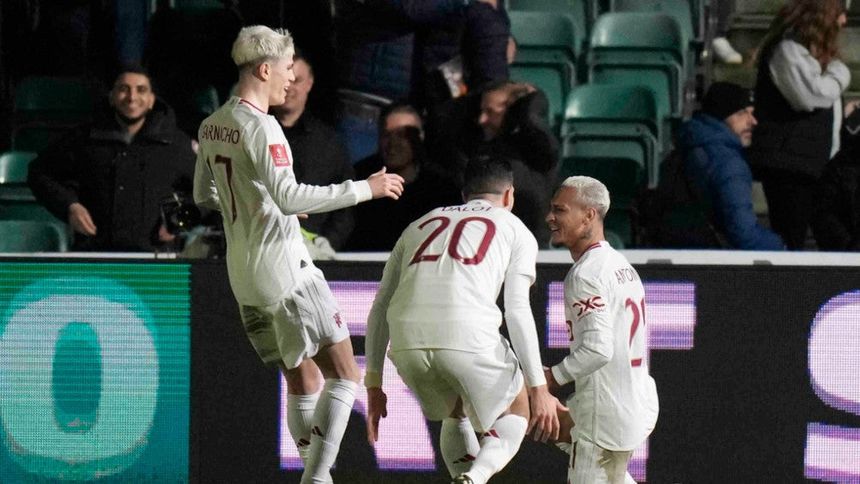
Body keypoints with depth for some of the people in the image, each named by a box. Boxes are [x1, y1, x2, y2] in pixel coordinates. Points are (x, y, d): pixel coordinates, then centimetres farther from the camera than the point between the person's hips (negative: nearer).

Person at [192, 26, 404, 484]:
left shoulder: (212, 126, 10)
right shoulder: (260, 127, -16)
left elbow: (204, 195, 22)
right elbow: (290, 197, -24)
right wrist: (365, 188, -19)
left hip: (243, 274, 9)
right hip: (285, 268, -9)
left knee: (302, 378, 15)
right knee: (343, 373, -5)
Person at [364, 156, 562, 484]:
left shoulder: (420, 225, 31)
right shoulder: (515, 230, 20)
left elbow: (380, 308, 24)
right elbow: (517, 312, 6)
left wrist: (374, 384, 27)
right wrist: (539, 389, 6)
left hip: (406, 342, 4)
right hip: (468, 338, -4)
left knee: (456, 413, 32)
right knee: (518, 411, 20)